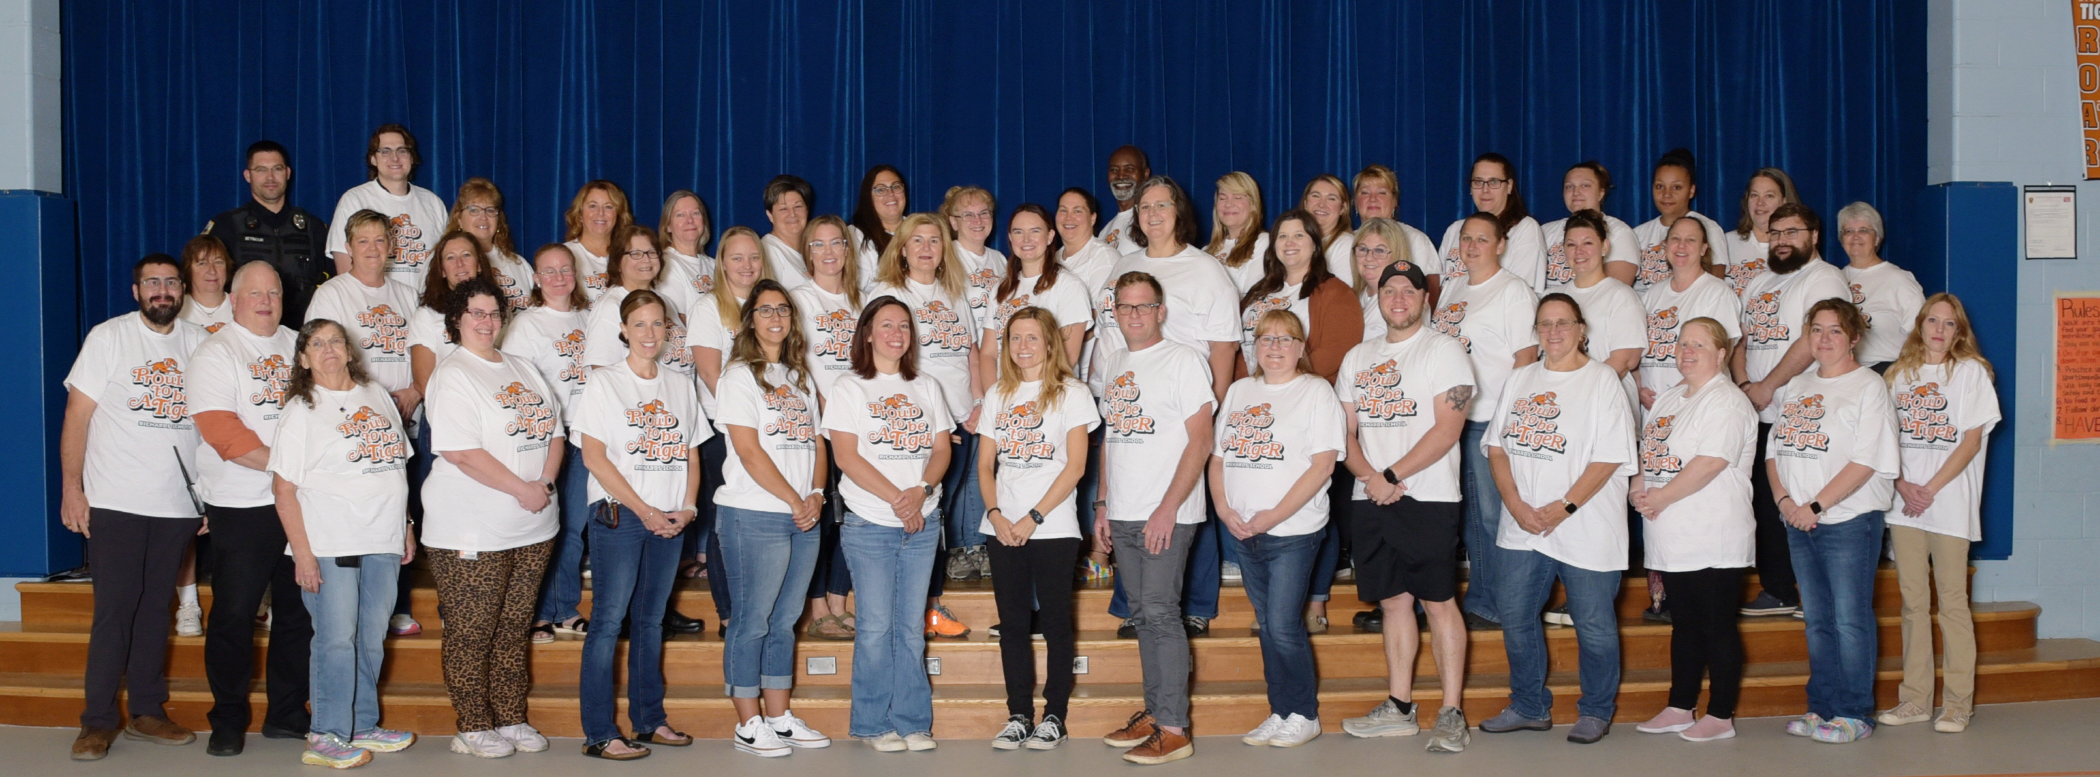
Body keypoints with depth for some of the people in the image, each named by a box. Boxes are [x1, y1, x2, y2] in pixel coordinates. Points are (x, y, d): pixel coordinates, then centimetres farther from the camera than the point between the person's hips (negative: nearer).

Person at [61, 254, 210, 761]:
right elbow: (77, 416, -3)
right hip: (115, 503, -3)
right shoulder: (108, 338, -1)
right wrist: (71, 489, -8)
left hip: (177, 504, 3)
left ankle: (147, 711, 18)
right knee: (114, 609, -3)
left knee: (156, 607, 9)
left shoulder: (199, 344, 8)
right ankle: (99, 720, 5)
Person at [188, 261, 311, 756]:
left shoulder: (299, 346, 14)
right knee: (234, 614, -2)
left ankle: (287, 714, 19)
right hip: (242, 506, -5)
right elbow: (221, 431, -14)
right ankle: (228, 721, 9)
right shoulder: (216, 353, -3)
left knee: (298, 611, 9)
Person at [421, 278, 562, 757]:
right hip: (472, 532, -6)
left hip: (532, 528, 7)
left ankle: (512, 718, 22)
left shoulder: (523, 370, 14)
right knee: (472, 632, 1)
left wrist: (546, 483, -5)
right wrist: (522, 489, -18)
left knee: (515, 628, 13)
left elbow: (554, 432, 13)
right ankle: (474, 728, 11)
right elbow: (460, 451, -18)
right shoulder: (452, 376, -8)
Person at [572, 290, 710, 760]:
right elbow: (594, 456, -9)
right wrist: (644, 510, -13)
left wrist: (688, 507, -2)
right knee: (609, 620, -5)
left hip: (668, 522, 5)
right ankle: (599, 734, -2)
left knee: (650, 620, 12)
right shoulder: (604, 383, -2)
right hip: (618, 516, -5)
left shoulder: (680, 387, 13)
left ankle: (649, 720, 20)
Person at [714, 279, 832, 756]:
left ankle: (780, 718, 19)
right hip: (753, 516, -6)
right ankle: (749, 726, 6)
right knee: (752, 622, -1)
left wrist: (816, 494, -3)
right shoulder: (740, 376, -3)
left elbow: (817, 444, 14)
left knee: (785, 620, 11)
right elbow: (748, 451, -11)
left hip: (803, 519, 6)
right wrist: (793, 500, -13)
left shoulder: (801, 378, 17)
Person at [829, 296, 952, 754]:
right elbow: (847, 457, -8)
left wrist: (921, 491, -12)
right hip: (870, 524, -3)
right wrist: (897, 499, -15)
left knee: (911, 626, 6)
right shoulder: (849, 389, 1)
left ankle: (912, 721, 14)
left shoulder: (927, 388, 14)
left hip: (923, 523, 3)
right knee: (876, 626, -2)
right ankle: (873, 724, 9)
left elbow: (942, 449, 8)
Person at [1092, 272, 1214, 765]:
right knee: (1142, 615, 11)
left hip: (1168, 515, -6)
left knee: (1161, 613, -9)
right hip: (1123, 516, 7)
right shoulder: (1111, 364, 15)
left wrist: (1168, 509, -16)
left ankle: (1174, 730, -6)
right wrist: (1103, 504, 14)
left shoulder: (1183, 361, -6)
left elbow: (1200, 442, -11)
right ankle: (1154, 713, 21)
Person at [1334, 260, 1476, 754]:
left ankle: (1452, 714, -1)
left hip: (1427, 497, -5)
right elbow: (1347, 431, 12)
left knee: (1438, 602, -5)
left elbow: (1447, 429, -11)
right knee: (1394, 601, 9)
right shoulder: (1357, 359, 16)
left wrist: (1392, 477, -14)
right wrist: (1370, 477, -7)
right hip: (1369, 501, 6)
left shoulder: (1444, 351, -1)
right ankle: (1399, 709, 16)